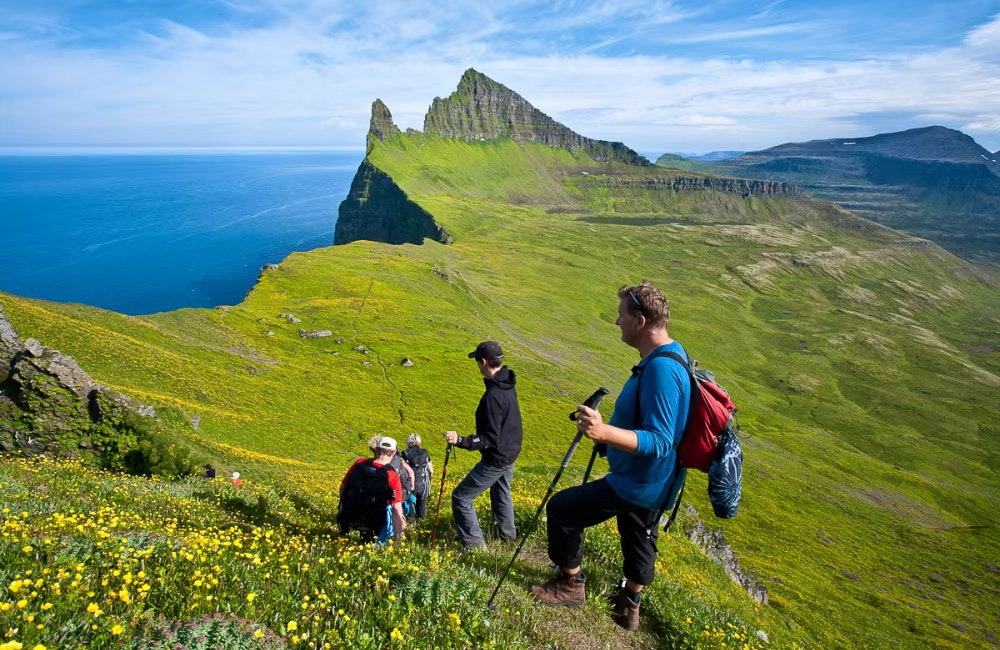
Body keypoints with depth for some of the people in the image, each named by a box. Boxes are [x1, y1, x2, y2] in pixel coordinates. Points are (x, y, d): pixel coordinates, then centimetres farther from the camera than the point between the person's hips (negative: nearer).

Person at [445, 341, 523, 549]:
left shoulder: (493, 396, -31)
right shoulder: (508, 386, -3)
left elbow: (490, 439, -29)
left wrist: (460, 441, -37)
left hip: (495, 459, -9)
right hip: (510, 453, 10)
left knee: (461, 497, 2)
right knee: (501, 492, 33)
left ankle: (474, 544, 11)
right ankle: (506, 531, 50)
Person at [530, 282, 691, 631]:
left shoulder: (660, 369, -31)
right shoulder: (673, 354, 2)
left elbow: (659, 442, -34)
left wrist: (604, 432, -47)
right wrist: (610, 428, 20)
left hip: (636, 484, -10)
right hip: (654, 484, 10)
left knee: (560, 508, 0)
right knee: (640, 539, 25)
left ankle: (571, 584, 20)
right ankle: (628, 606, 46)